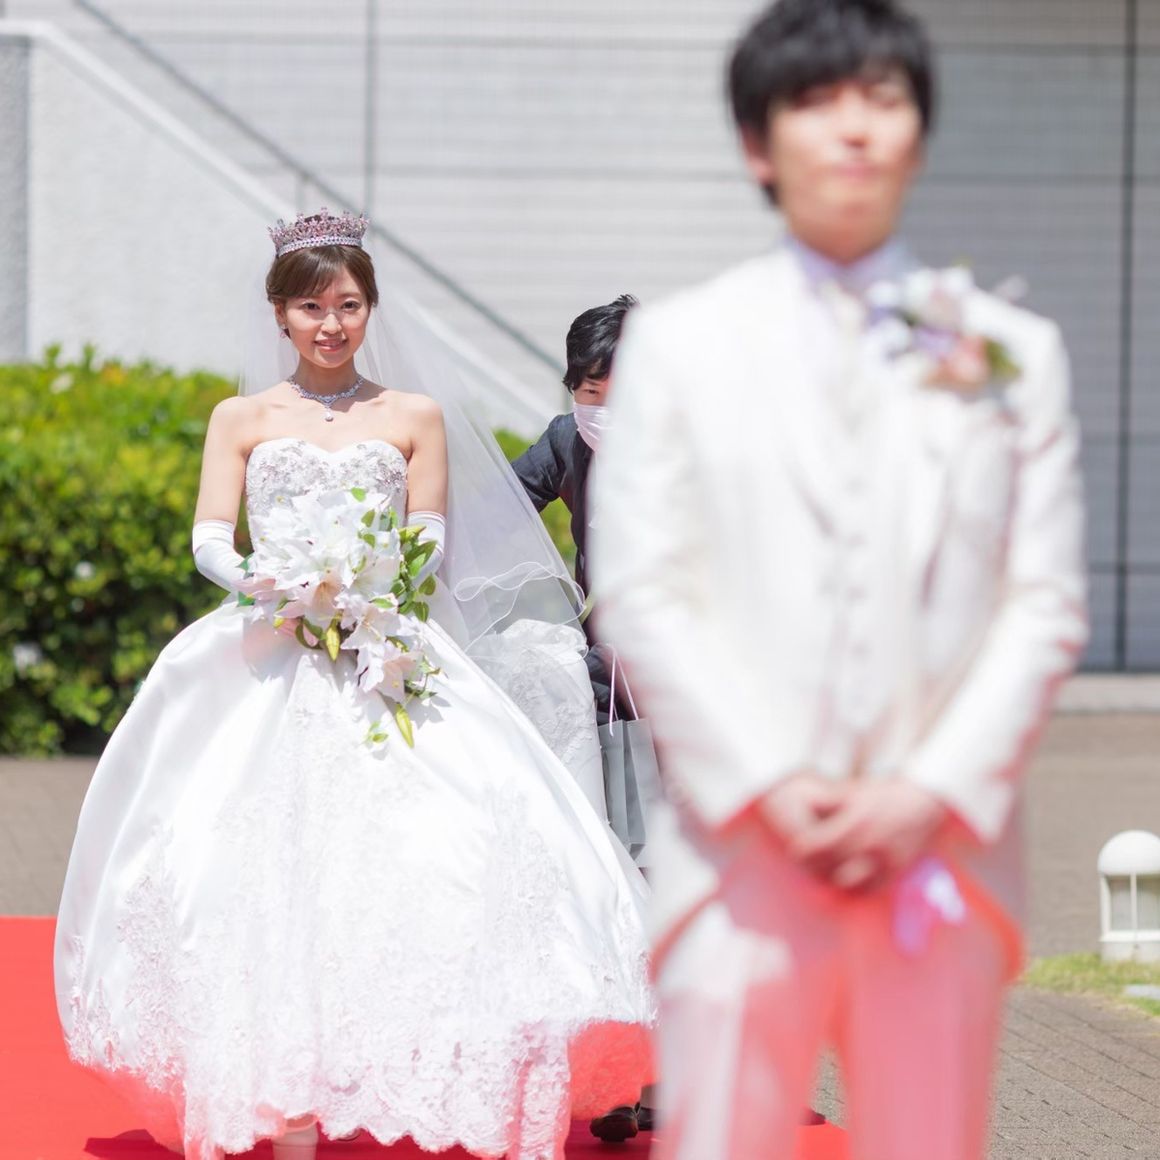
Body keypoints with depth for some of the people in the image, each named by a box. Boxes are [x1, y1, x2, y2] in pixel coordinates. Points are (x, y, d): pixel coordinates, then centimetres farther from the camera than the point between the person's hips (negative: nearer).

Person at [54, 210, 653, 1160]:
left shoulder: (415, 417, 13)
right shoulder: (242, 420, 13)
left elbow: (433, 543, 8)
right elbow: (209, 538, 4)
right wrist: (256, 580, -17)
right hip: (269, 669, 0)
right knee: (268, 865, -14)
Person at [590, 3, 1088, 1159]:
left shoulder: (1010, 353, 12)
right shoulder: (678, 345, 9)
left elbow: (1046, 602, 6)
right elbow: (638, 593, 1)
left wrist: (937, 790, -8)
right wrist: (767, 789, -10)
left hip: (941, 841, 1)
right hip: (743, 844, -1)